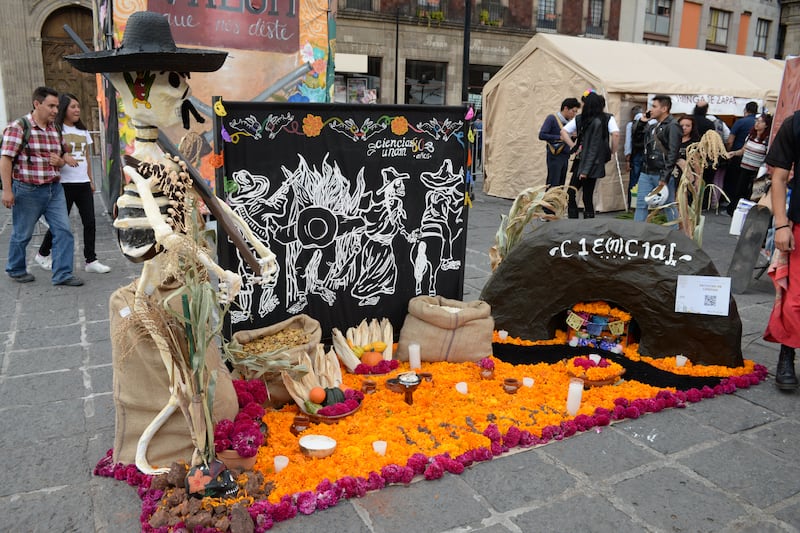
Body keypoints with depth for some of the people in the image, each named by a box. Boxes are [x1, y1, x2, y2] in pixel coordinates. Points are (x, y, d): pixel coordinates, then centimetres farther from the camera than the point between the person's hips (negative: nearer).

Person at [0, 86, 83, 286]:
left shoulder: (55, 129, 10)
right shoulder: (18, 127, -9)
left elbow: (63, 155, 23)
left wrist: (60, 161, -2)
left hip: (54, 189, 6)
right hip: (27, 191, -6)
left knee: (63, 231, -1)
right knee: (22, 234, 9)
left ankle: (62, 274, 5)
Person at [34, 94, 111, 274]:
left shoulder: (83, 131, 15)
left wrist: (91, 181, 16)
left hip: (83, 184, 5)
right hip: (64, 183, -5)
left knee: (89, 222, 0)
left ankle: (91, 261, 6)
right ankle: (43, 254, 26)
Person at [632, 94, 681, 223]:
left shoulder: (672, 126, -10)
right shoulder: (652, 126, 14)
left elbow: (673, 153, -17)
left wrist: (665, 177, -22)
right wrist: (641, 121, 8)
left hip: (661, 174, -7)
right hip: (646, 173, 7)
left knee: (669, 206, 4)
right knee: (641, 205, 7)